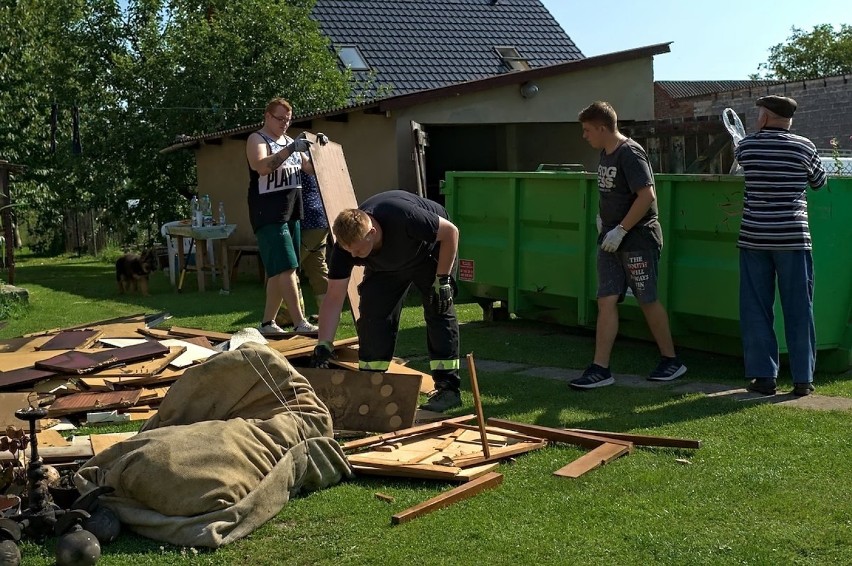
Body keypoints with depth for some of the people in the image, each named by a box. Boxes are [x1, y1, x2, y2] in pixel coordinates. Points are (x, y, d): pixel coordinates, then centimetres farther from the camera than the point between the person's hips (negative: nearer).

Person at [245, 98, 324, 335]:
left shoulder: (290, 141, 18)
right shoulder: (257, 139, -5)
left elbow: (311, 168, 21)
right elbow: (261, 167, -24)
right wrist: (291, 149, -30)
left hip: (291, 214, 8)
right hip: (268, 215, -8)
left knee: (279, 271, 9)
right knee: (286, 269, -14)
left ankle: (267, 322, 16)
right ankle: (300, 323, -15)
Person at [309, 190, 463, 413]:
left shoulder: (403, 217, -44)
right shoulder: (345, 246, -30)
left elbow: (450, 232, -28)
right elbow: (334, 298, -27)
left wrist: (443, 279, -27)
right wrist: (323, 344, -35)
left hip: (430, 251, -4)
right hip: (385, 265, 4)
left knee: (438, 310, -15)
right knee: (372, 312, -11)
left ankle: (448, 387, -11)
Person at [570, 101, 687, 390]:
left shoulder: (630, 154, -16)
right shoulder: (606, 153, 12)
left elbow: (647, 195, -24)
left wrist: (620, 230, -22)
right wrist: (602, 217, 12)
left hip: (638, 239, -9)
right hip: (611, 239, 9)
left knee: (648, 301, 2)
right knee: (606, 301, 2)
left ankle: (671, 360, 19)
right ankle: (600, 368, 3)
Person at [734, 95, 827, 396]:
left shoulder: (745, 146, 0)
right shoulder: (803, 147, -1)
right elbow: (819, 181, 12)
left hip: (754, 238, 1)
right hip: (793, 238, 0)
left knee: (756, 309, 7)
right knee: (798, 309, 6)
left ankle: (763, 376, 5)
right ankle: (802, 378, 8)